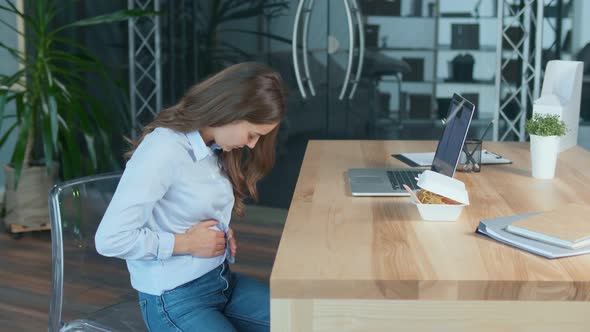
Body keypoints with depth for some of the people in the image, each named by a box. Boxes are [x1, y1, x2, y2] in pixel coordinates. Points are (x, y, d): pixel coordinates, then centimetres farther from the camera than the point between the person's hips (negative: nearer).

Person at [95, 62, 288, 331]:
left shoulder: (215, 147, 3)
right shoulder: (163, 152, -22)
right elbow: (110, 239, -25)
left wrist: (222, 232, 0)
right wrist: (187, 243, -18)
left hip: (223, 280, 8)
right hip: (175, 299, -8)